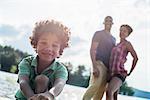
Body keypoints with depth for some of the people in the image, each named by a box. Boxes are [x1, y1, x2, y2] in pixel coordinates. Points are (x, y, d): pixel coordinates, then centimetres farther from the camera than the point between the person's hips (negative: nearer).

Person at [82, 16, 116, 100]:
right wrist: (94, 66, -19)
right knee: (96, 84, -28)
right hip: (99, 63, -7)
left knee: (101, 90, 0)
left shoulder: (113, 39, 24)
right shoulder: (98, 34, 3)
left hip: (108, 67, 7)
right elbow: (92, 50, -6)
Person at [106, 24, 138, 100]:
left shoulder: (127, 44, -3)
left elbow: (135, 58, -7)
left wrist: (130, 73, -1)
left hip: (120, 74, -8)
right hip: (112, 74, 8)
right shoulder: (117, 45, 19)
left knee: (109, 92, -31)